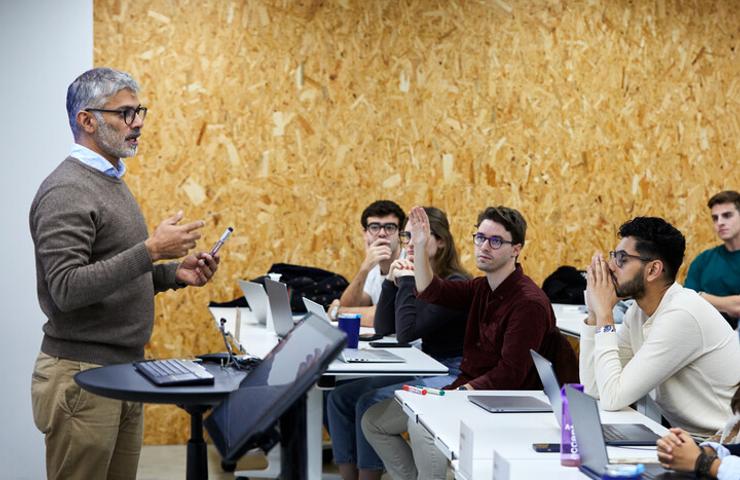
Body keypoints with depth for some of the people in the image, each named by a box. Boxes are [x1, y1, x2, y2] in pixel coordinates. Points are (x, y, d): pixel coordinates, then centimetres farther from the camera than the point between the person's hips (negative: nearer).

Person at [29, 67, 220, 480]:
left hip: (124, 371, 9)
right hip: (81, 377, -9)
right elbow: (66, 288, -23)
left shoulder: (112, 181, 15)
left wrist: (175, 273, 6)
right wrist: (150, 250, -26)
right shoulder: (66, 191, -15)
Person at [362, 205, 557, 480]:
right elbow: (431, 292, 8)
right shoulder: (482, 288, 10)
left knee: (422, 424, -35)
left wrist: (461, 393, -26)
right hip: (464, 389, 9)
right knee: (373, 421, 6)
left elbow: (510, 376, -21)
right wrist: (419, 247, -4)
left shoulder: (529, 303, -18)